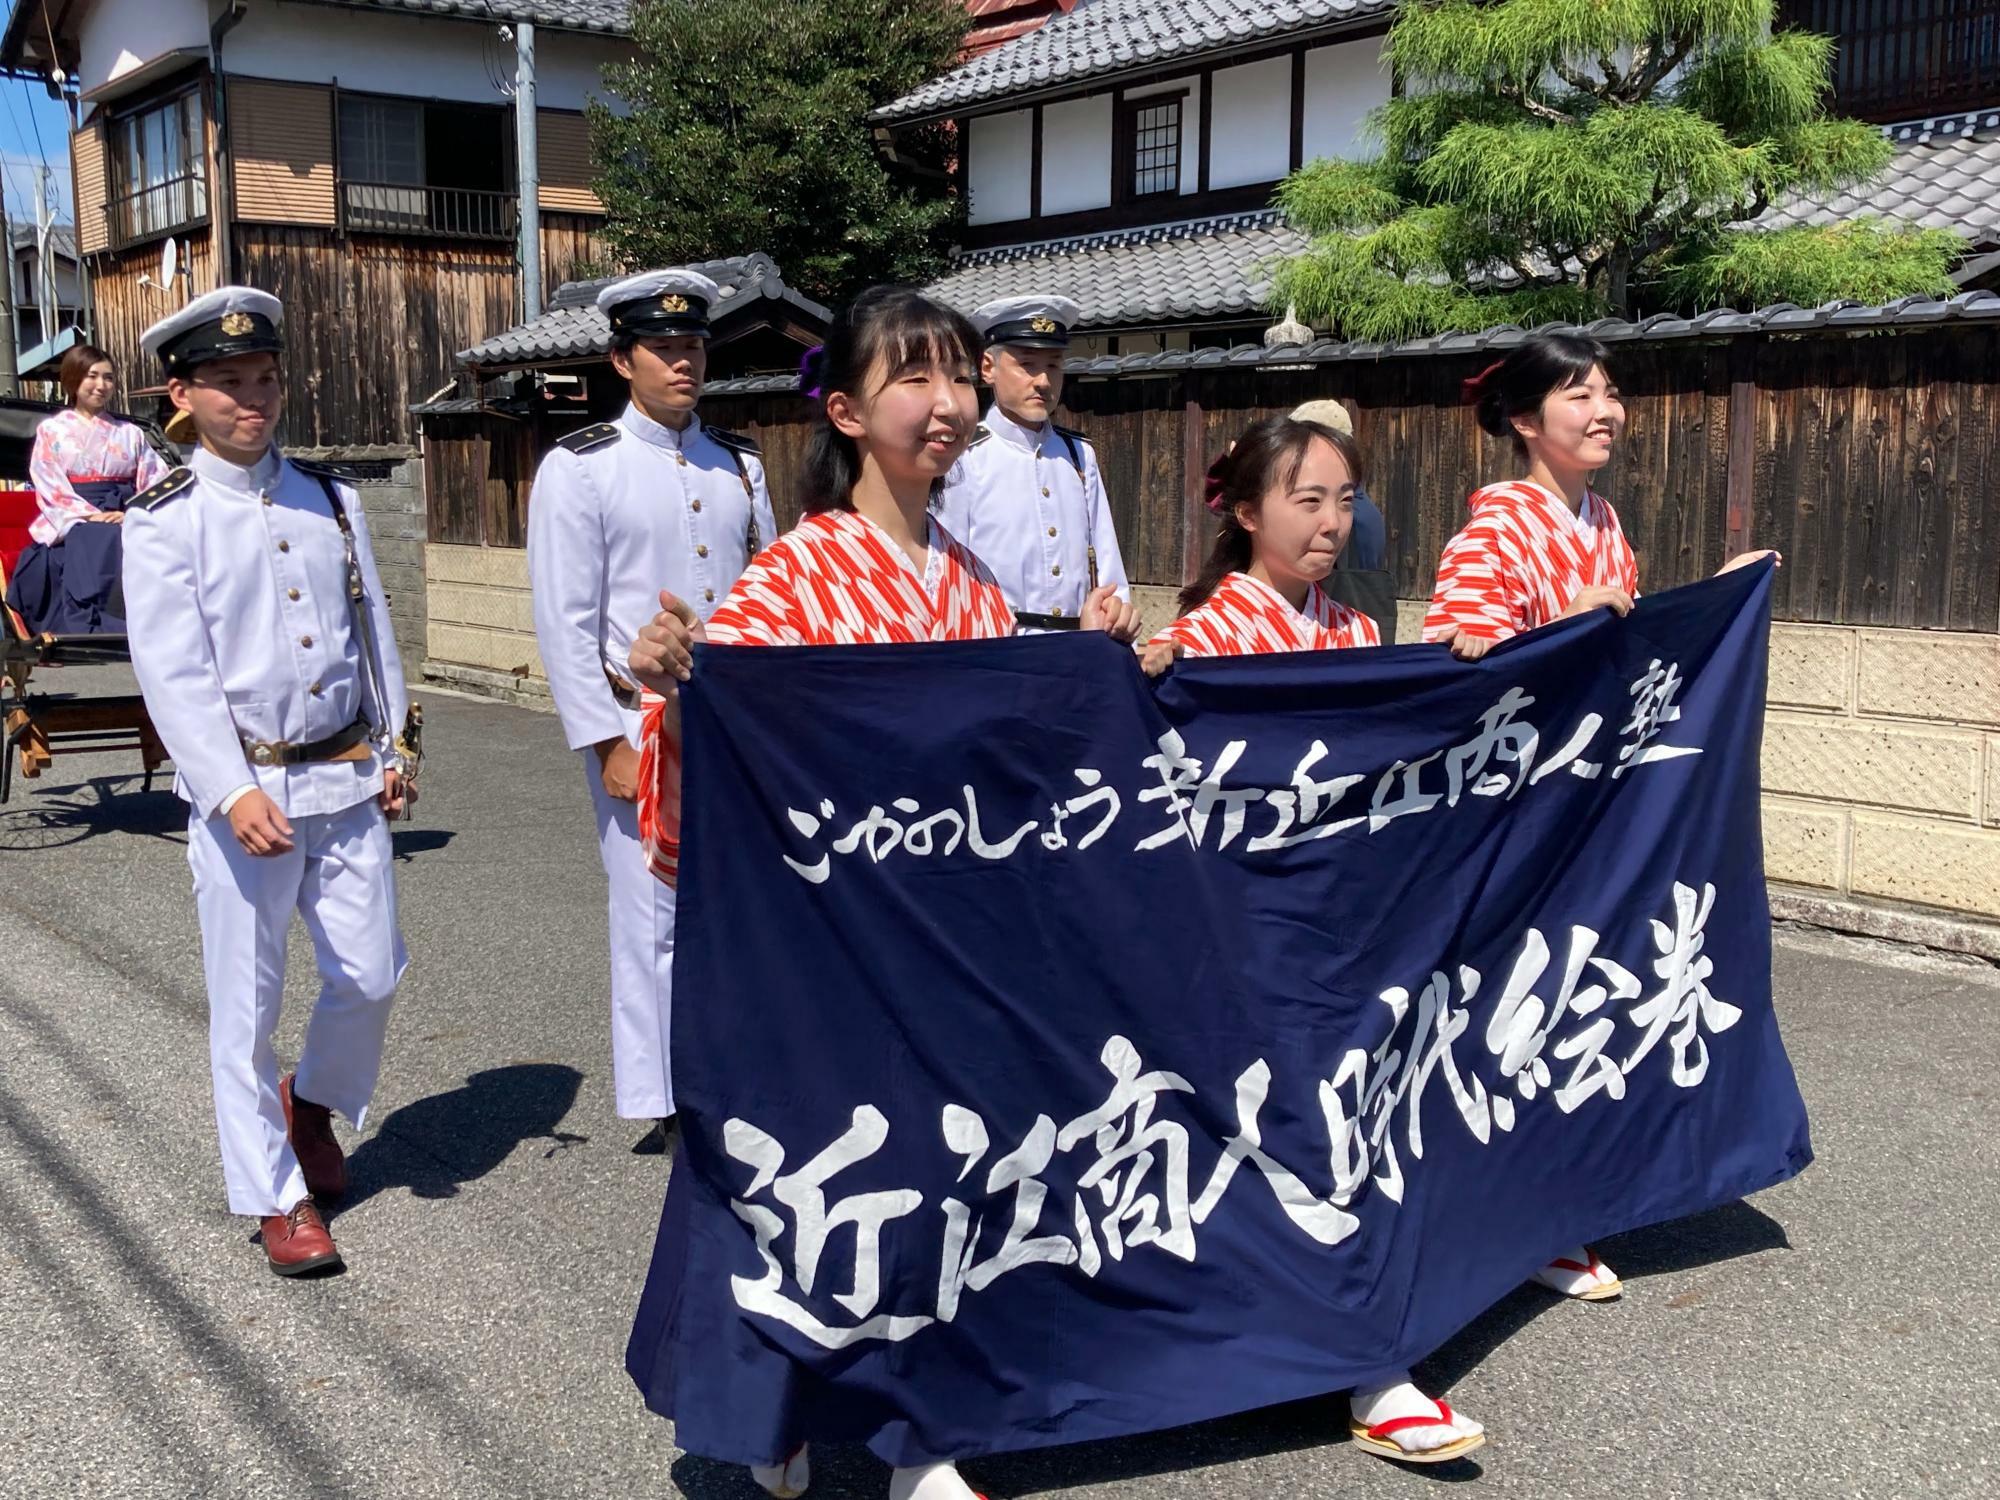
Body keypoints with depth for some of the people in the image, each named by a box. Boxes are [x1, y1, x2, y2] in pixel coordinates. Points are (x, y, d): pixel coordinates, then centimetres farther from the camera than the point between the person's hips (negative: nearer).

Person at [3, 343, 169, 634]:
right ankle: (93, 630, -44)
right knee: (93, 542, -36)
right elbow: (51, 490, 1)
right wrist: (92, 515, -16)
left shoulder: (130, 434, 18)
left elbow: (156, 482, 8)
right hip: (72, 526, -2)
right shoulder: (52, 430, 12)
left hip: (124, 520, 2)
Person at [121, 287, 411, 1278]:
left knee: (371, 975, 8)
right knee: (247, 1004, 3)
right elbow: (173, 673, -11)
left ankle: (313, 1098, 39)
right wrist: (233, 792, -20)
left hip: (346, 780, 4)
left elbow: (373, 631, 14)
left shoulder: (330, 501, 9)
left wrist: (393, 750, 8)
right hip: (242, 789, -4)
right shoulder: (165, 522, -5)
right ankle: (275, 1197, 17)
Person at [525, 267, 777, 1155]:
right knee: (656, 919, 1)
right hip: (643, 724, -4)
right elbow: (566, 624, -8)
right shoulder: (580, 469, -5)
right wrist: (607, 743, -12)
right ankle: (664, 1105, 14)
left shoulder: (739, 465, 10)